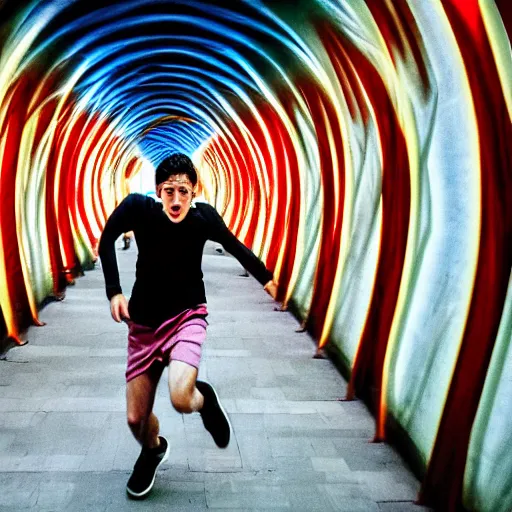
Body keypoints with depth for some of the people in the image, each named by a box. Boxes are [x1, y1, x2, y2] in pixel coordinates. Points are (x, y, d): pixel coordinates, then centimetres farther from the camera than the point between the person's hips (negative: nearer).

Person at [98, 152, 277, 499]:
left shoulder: (204, 216, -15)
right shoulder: (138, 207, -18)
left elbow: (234, 245, 5)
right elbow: (107, 241, -1)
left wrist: (265, 277, 17)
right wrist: (114, 291, -12)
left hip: (187, 316, -1)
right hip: (145, 322, 2)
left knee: (181, 398, -28)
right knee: (136, 418, 6)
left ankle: (205, 398, 12)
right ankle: (153, 450, 44)